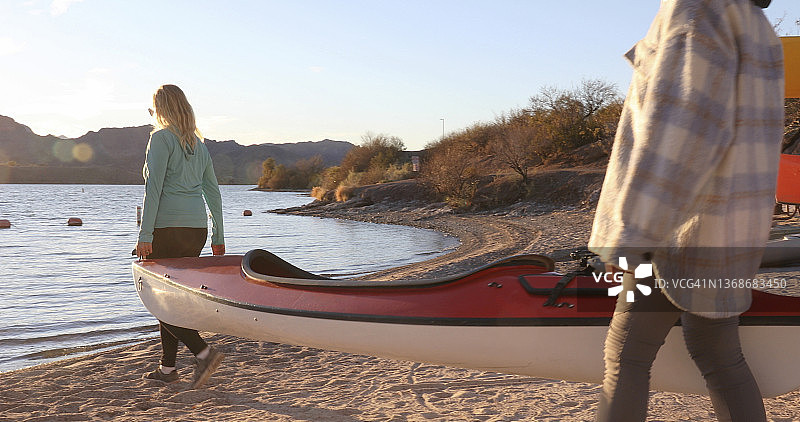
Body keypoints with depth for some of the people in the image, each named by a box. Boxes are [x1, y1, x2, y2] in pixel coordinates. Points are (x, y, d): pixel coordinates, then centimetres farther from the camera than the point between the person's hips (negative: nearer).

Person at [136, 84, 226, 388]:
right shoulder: (198, 143, 16)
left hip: (168, 228, -7)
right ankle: (167, 367, 19)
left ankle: (203, 353, -12)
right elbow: (213, 192, 16)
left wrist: (145, 235, -16)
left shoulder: (161, 138, -6)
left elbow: (153, 188, -14)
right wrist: (218, 237, 18)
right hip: (197, 228, 7)